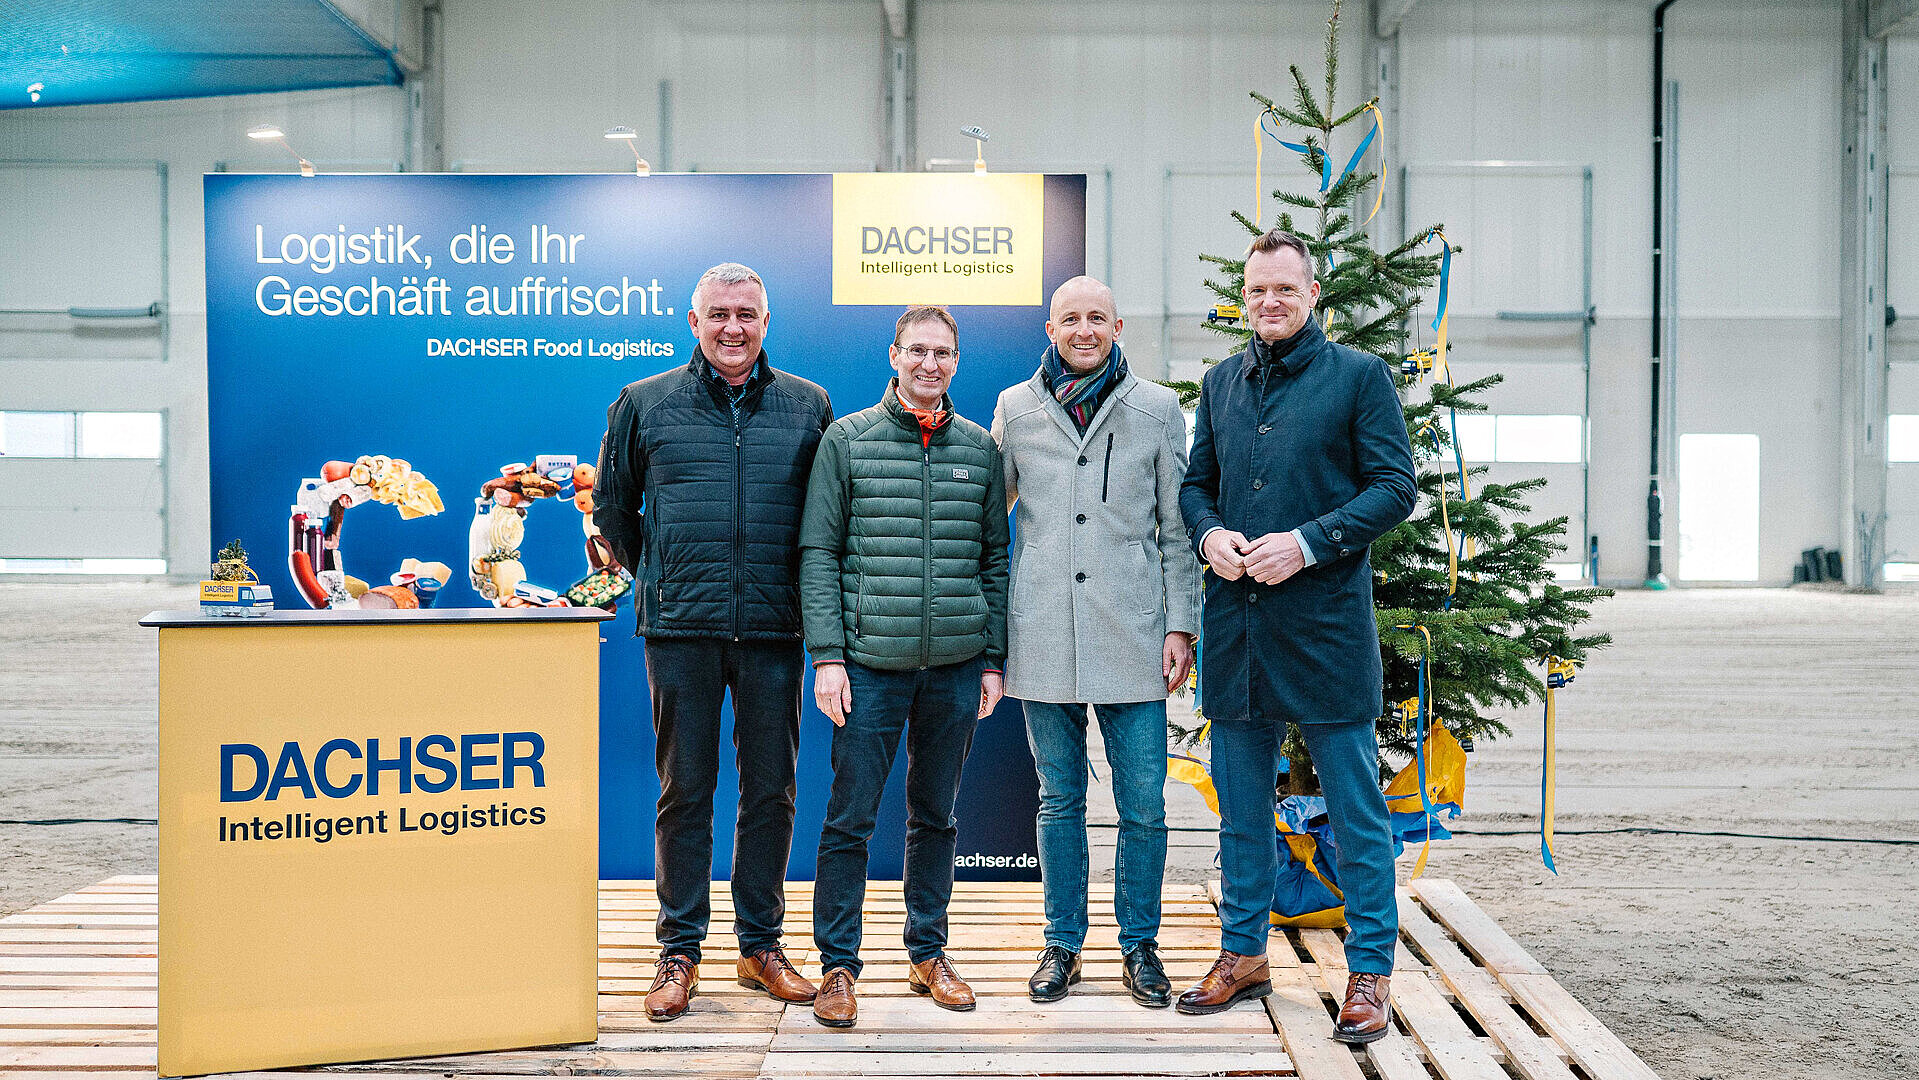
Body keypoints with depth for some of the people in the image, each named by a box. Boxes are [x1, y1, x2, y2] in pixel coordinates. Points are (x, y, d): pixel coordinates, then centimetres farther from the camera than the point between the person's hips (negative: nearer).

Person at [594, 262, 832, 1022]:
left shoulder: (808, 407, 8)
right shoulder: (644, 405, 6)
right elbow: (612, 508, 17)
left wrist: (800, 588, 11)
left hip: (774, 629, 1)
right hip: (680, 630, -1)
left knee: (770, 789, 7)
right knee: (683, 790, 5)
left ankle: (761, 944, 20)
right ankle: (679, 950, 16)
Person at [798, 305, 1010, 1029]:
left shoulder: (979, 448, 9)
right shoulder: (847, 439, 2)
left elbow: (996, 560, 12)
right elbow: (818, 553, 0)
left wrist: (992, 659, 6)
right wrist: (827, 655, -8)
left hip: (956, 666, 3)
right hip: (870, 662, -2)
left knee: (936, 816, 13)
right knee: (850, 817, 0)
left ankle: (928, 953, 26)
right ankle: (838, 966, 12)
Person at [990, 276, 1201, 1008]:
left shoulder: (1157, 409, 5)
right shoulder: (1015, 409, 7)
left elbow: (1176, 529, 7)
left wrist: (1180, 624, 0)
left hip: (1131, 640, -1)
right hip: (1043, 638, 1)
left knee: (1143, 807, 2)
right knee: (1059, 801, 10)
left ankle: (1139, 946, 19)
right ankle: (1063, 945, 23)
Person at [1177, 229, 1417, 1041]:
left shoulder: (1358, 375, -1)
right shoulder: (1221, 382, 13)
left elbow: (1395, 487, -5)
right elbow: (1195, 482, 18)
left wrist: (1308, 543, -16)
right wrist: (1208, 534, -4)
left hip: (1325, 620, -5)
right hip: (1235, 624, 5)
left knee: (1355, 809, 2)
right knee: (1241, 805, 14)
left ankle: (1369, 973, 14)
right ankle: (1243, 953, 28)